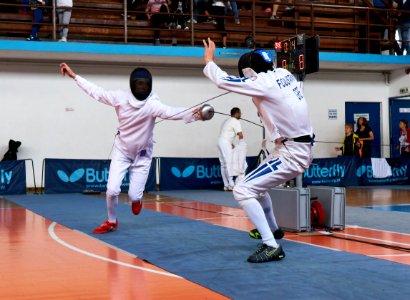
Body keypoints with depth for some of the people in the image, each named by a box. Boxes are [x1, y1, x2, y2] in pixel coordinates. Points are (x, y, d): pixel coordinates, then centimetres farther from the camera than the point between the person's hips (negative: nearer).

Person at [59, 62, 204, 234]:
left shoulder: (152, 103, -25)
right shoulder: (121, 97, -15)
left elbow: (169, 112, -43)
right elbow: (96, 91, -7)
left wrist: (192, 114, -61)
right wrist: (74, 75, -6)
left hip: (142, 155, -2)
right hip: (121, 151, 2)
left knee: (134, 196, -5)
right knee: (112, 191, -11)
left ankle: (136, 199, 34)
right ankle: (111, 222, 17)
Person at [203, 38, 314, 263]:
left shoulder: (264, 83, -17)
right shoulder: (283, 74, 5)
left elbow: (222, 81, -10)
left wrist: (209, 60, 6)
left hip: (292, 154, -9)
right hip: (298, 149, 9)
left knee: (242, 190, -14)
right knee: (256, 183, 27)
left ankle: (272, 246, -16)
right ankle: (272, 228, 46)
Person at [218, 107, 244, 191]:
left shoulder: (227, 121, 23)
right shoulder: (235, 121, -6)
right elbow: (240, 135, -14)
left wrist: (232, 145, 16)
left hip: (220, 141, 9)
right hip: (225, 143, -9)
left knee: (223, 165, 7)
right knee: (229, 163, -11)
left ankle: (226, 185, 8)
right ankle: (231, 184, -15)